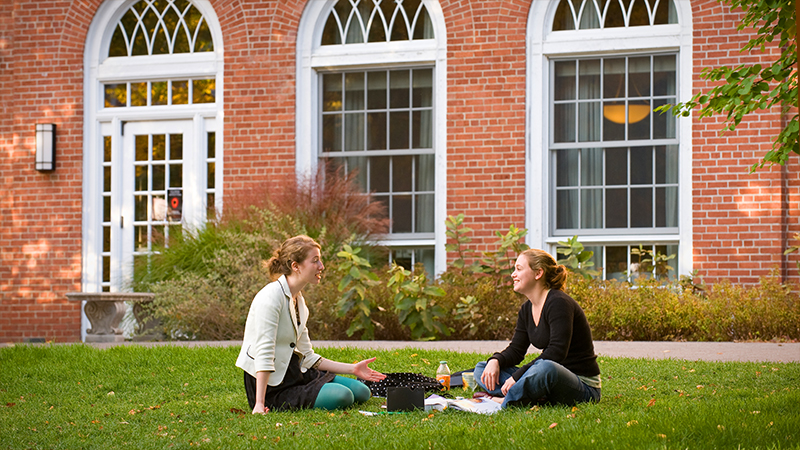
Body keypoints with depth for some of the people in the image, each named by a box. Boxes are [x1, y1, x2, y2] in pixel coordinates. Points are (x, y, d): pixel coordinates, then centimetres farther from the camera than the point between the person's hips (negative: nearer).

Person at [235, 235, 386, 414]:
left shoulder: (298, 300, 13)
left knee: (361, 392, 0)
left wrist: (352, 369, 13)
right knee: (342, 396, -24)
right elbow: (264, 354, -23)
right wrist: (259, 404, -29)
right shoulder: (271, 297, -16)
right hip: (272, 386, -9)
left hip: (295, 373, 9)